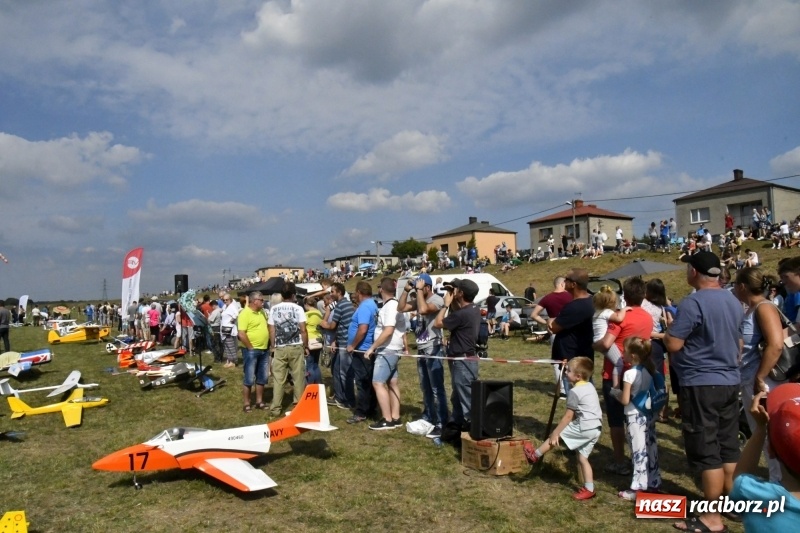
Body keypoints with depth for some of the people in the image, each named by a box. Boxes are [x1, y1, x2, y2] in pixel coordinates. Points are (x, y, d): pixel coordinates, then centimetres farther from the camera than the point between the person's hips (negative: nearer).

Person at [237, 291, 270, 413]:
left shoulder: (262, 312, 10)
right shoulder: (245, 313, -14)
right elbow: (241, 334, -20)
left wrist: (268, 344, 11)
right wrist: (251, 348, -14)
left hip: (264, 350, 8)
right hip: (252, 350, -7)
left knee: (262, 378, 13)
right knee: (249, 379, 1)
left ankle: (259, 402, 25)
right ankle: (247, 404, 12)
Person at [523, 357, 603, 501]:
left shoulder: (574, 391, -13)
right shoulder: (590, 387, 14)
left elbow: (569, 416, -13)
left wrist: (555, 433, -7)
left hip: (585, 428, -9)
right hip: (595, 428, 9)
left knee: (556, 434, 3)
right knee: (582, 458, 16)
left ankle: (535, 455, 15)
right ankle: (589, 489, 19)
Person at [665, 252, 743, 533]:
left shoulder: (693, 302, -19)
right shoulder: (734, 301, 9)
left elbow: (673, 344, -20)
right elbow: (738, 343, 19)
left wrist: (666, 331, 0)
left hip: (701, 385, -9)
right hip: (730, 382, 9)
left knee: (706, 452, -1)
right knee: (728, 448, 17)